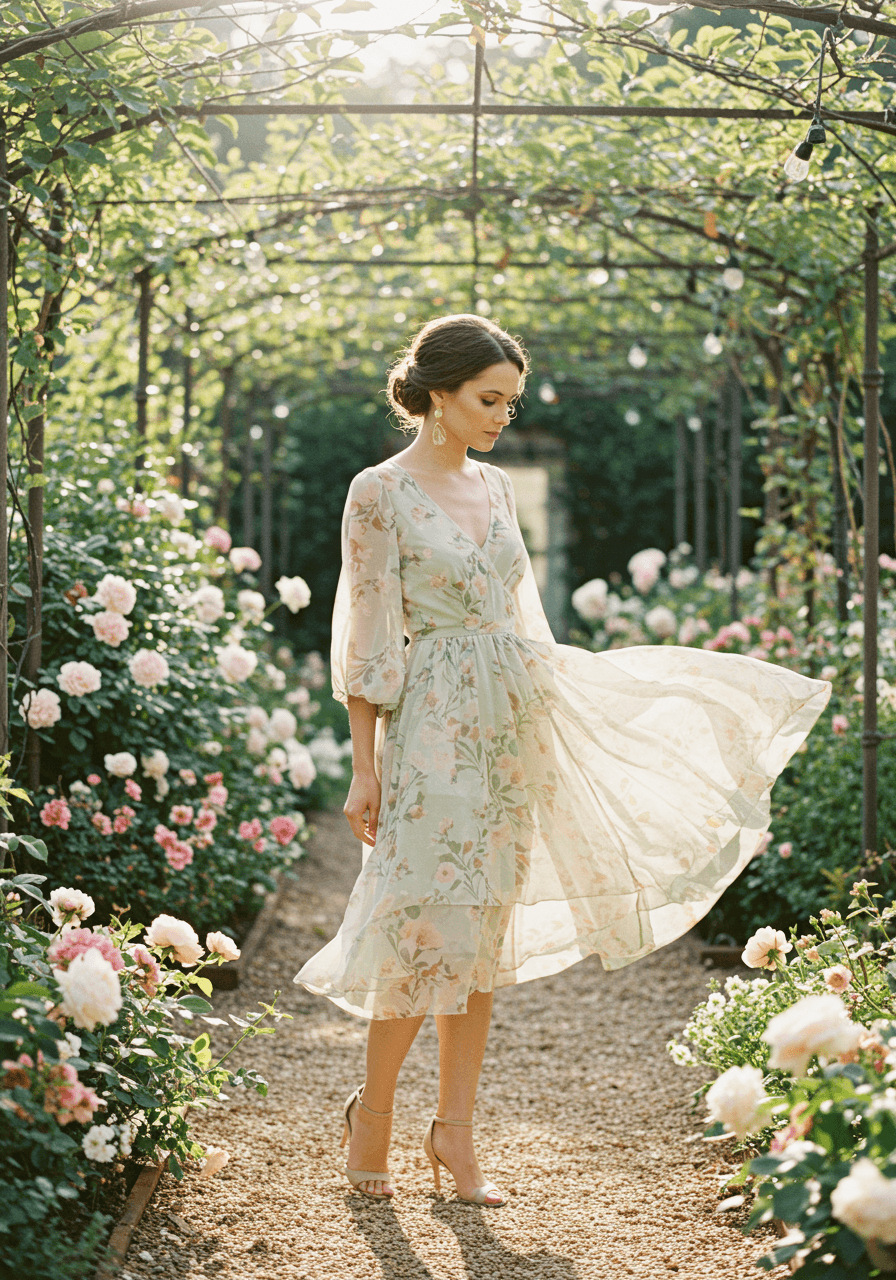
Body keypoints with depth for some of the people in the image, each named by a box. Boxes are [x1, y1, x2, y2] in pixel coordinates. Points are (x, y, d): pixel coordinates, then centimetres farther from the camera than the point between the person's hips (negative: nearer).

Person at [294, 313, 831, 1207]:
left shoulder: (494, 487, 12)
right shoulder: (380, 493, -7)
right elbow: (367, 640, -9)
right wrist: (364, 768, -11)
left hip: (513, 720, 7)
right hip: (433, 723, -7)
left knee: (486, 930, 7)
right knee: (432, 925, -7)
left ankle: (454, 1128, 13)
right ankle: (372, 1110, 13)